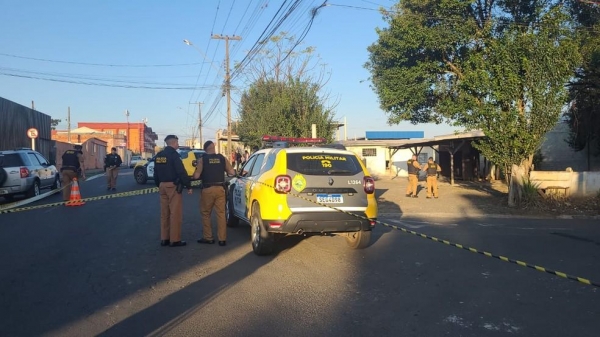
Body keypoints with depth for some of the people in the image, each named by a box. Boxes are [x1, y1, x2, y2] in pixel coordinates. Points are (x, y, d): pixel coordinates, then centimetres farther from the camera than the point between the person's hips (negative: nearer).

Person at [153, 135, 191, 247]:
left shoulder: (158, 155, 12)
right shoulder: (173, 154, -13)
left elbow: (156, 173, 17)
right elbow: (181, 172, -17)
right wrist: (188, 185, -10)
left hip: (162, 186, 8)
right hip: (173, 186, -8)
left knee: (164, 213, 12)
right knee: (175, 214, -4)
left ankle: (164, 239, 16)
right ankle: (175, 240, -2)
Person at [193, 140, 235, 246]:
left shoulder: (203, 159, -5)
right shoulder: (222, 158, 2)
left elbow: (196, 176, -10)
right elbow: (232, 172, 1)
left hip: (207, 189, -2)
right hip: (220, 188, 2)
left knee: (206, 214, 11)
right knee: (221, 214, 6)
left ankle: (208, 238, 14)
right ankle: (222, 239, 5)